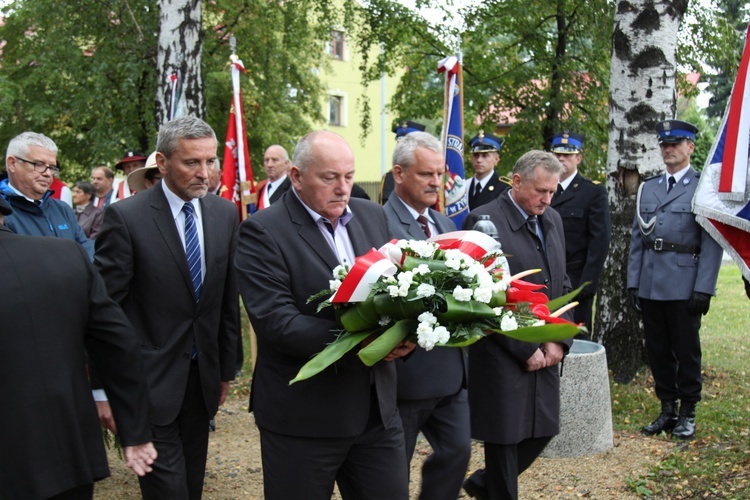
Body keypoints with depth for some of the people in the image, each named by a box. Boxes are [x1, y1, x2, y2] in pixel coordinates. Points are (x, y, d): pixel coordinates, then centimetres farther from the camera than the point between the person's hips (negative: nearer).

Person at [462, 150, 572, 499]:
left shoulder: (552, 220, 9)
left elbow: (562, 285, 14)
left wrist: (558, 340, 1)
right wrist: (526, 349, -13)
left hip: (545, 353, 7)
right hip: (503, 356, -7)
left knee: (542, 431, 14)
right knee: (505, 436, 4)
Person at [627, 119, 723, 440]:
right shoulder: (648, 188, 13)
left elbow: (712, 243, -8)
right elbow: (637, 238, 13)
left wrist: (704, 288, -14)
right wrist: (633, 281, 7)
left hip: (684, 287, -5)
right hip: (650, 286, 5)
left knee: (686, 350, 5)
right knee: (657, 350, 11)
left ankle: (688, 413, 19)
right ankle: (667, 410, 24)